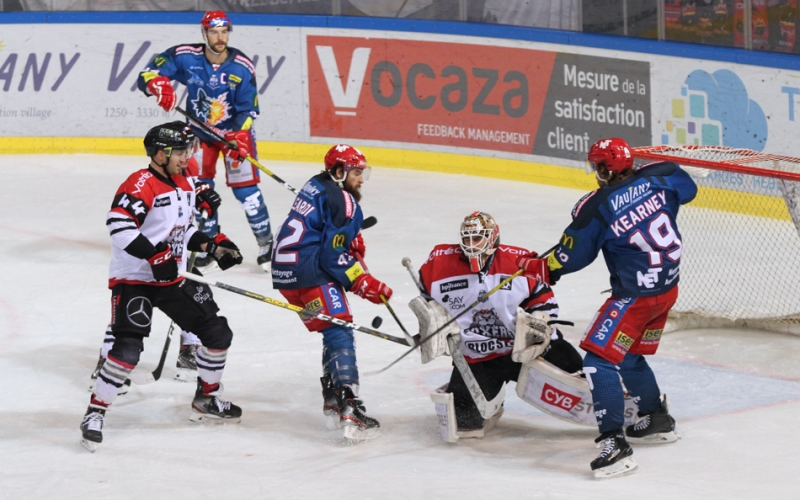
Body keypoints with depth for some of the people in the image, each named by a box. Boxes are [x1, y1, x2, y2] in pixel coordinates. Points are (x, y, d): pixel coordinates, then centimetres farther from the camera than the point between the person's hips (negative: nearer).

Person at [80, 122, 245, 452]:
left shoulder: (184, 186, 11)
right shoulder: (140, 185, -19)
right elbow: (119, 224, -32)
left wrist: (212, 246, 9)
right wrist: (155, 255, -34)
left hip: (172, 279, 9)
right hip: (133, 279, -8)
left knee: (218, 334, 9)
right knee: (128, 349, -21)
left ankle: (207, 400, 29)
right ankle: (95, 413, -7)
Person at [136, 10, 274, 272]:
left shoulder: (242, 67, -19)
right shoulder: (185, 56, -19)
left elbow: (249, 109, -14)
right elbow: (147, 74, -16)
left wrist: (239, 137, -29)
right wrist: (158, 85, -39)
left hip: (235, 130, -2)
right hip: (199, 132, 2)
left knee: (245, 188, -7)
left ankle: (266, 243, 7)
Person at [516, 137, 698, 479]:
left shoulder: (595, 208, -17)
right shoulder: (657, 178, -4)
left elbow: (571, 257, -6)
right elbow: (687, 189, 18)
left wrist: (539, 268, 12)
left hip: (635, 296, -8)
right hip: (668, 287, 8)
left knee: (599, 358, -9)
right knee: (629, 355, 26)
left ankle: (614, 444, -18)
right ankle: (658, 420, 41)